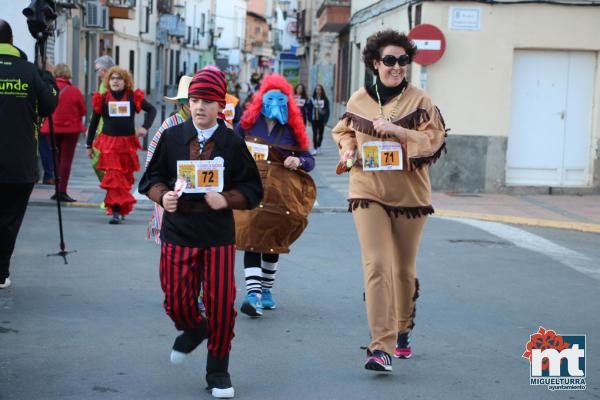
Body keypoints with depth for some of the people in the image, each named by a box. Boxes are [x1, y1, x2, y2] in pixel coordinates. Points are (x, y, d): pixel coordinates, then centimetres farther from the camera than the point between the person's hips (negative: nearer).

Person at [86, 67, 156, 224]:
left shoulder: (134, 97, 1)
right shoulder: (102, 99, 2)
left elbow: (152, 110, 9)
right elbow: (94, 123, 8)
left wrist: (145, 127, -8)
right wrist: (89, 145, 10)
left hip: (128, 143, 2)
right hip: (109, 142, -2)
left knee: (126, 177, 9)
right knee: (114, 177, -11)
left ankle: (121, 208, 24)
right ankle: (116, 211, -13)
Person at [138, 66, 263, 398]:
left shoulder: (232, 143, -1)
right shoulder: (171, 137, 2)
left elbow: (252, 190, 2)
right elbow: (151, 178, 10)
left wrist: (226, 199, -16)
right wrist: (162, 196, -11)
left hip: (218, 236, -1)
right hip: (177, 232, 1)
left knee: (221, 304, -2)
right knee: (177, 301, 3)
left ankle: (218, 371, 18)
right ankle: (194, 330, 40)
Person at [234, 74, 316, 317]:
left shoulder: (293, 128, 6)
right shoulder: (248, 122, 3)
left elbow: (309, 159, 8)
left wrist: (298, 161, -12)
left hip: (282, 192, 2)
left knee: (274, 241, 11)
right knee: (252, 239, -13)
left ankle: (266, 289, 27)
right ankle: (253, 292, -18)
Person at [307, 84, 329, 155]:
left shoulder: (325, 100, -1)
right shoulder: (312, 99, 1)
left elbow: (327, 110, 0)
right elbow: (309, 110, 3)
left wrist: (325, 120, -6)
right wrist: (310, 119, -4)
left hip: (321, 120, 0)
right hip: (314, 120, 0)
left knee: (320, 134, 7)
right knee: (315, 134, -1)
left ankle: (318, 147, 22)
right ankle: (315, 149, 0)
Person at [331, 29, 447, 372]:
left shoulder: (419, 100, -1)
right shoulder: (358, 100, 5)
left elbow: (434, 139, -9)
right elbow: (344, 131, 22)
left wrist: (396, 130, -19)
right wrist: (348, 149, 1)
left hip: (409, 193, 0)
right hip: (368, 192, 0)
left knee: (404, 268, 12)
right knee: (376, 265, -14)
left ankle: (402, 331, 36)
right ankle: (382, 347, -17)